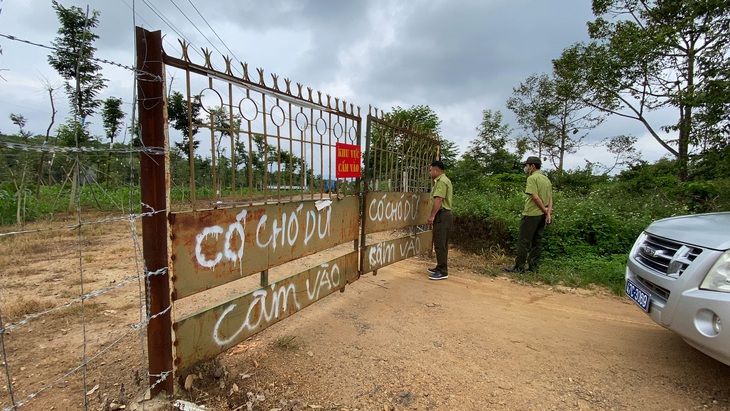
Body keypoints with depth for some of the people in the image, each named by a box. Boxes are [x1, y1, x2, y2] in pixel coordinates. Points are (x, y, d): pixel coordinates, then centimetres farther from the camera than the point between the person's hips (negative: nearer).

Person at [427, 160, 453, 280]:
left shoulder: (441, 182, -14)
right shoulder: (445, 180, 20)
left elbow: (438, 200, -24)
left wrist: (432, 215, -23)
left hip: (442, 216, -11)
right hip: (445, 214, 11)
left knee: (440, 244, -7)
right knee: (441, 244, 16)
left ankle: (443, 272, -1)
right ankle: (440, 267, 26)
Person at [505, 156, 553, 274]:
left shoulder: (532, 178, -13)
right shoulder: (547, 179, 14)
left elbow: (535, 197, -21)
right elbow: (550, 198, 9)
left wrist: (545, 210, -9)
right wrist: (548, 212, 2)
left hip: (531, 214, -8)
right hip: (542, 215, 8)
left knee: (524, 241, -2)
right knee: (537, 241, 13)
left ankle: (519, 267, 4)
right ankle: (534, 267, 19)